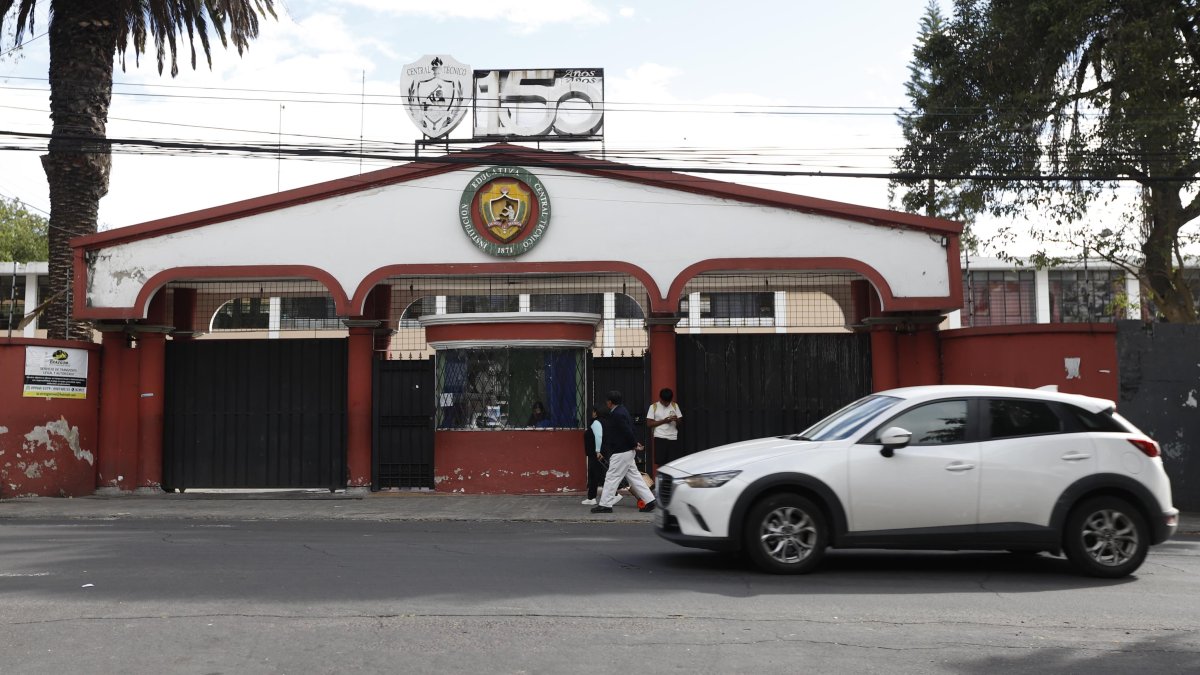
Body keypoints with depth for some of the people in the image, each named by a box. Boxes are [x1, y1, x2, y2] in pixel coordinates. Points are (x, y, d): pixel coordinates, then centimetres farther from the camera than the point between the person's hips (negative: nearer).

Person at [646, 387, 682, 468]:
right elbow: (649, 424, -3)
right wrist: (663, 421, -12)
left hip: (673, 438, 2)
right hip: (660, 438, -2)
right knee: (660, 464, 0)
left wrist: (676, 420, -14)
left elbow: (680, 423, 9)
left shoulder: (675, 406, 7)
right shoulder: (654, 407, 0)